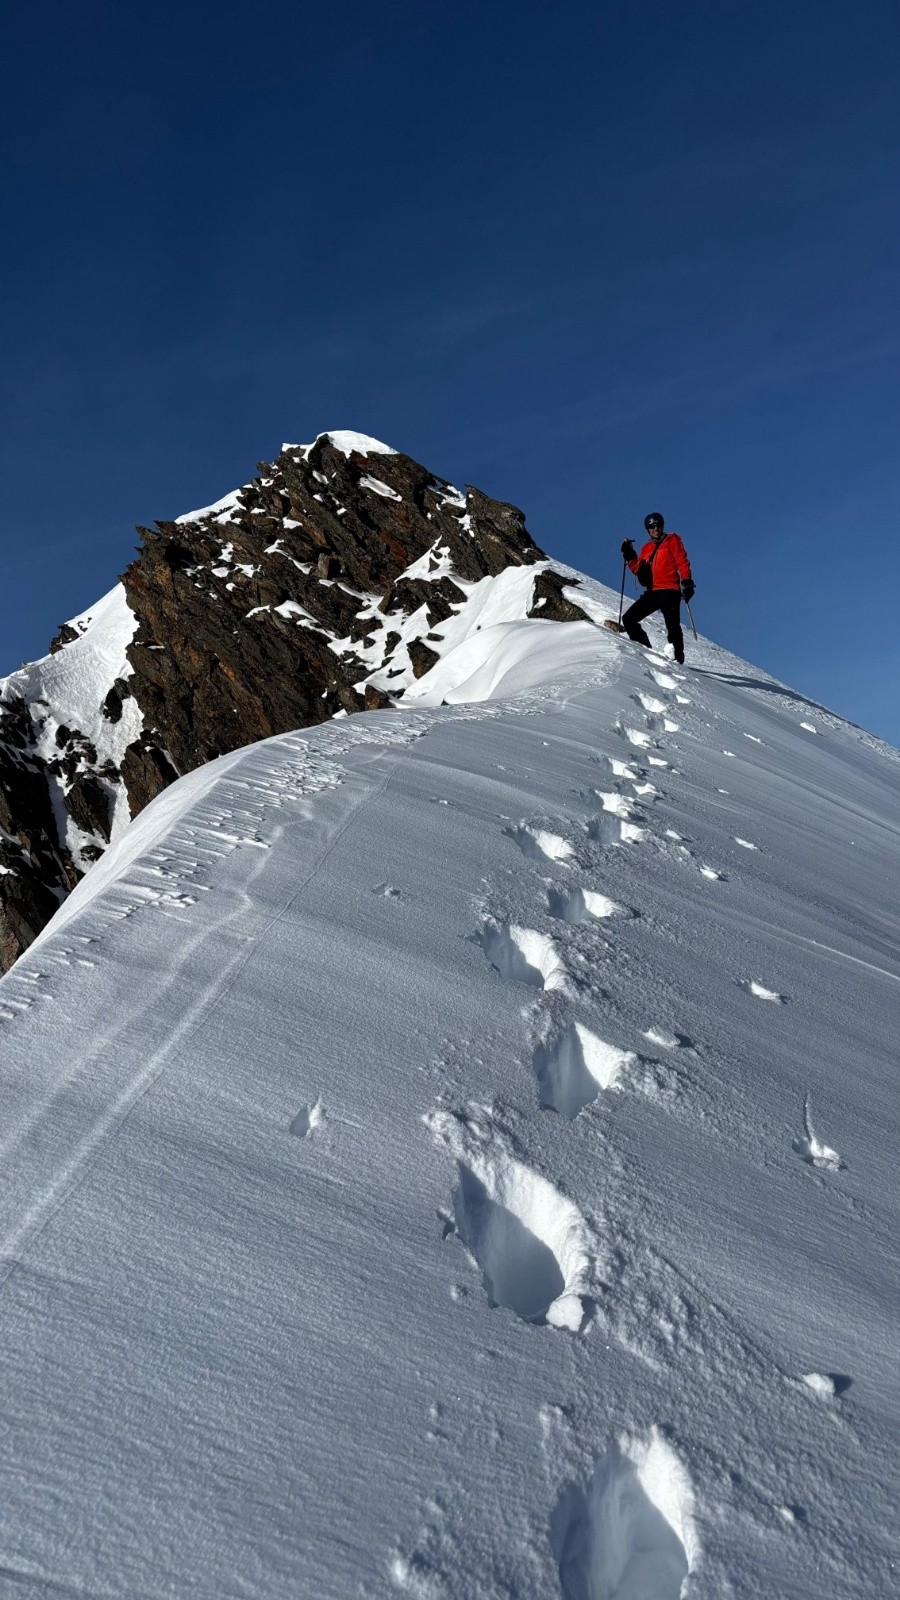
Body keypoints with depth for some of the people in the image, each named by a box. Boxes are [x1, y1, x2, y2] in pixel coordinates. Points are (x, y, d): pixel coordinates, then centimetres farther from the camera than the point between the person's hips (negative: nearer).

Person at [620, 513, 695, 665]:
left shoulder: (672, 540, 8)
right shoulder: (647, 548, 22)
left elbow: (682, 561, -3)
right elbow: (638, 570, 19)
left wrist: (686, 581, -16)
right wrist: (629, 556, 7)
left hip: (669, 591, -6)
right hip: (652, 592, 6)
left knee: (672, 626, -18)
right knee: (628, 619, -1)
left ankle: (677, 657, -15)